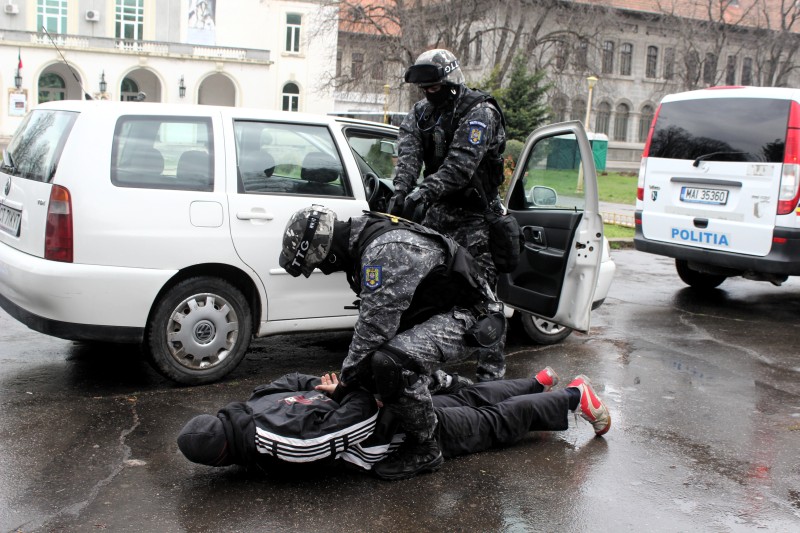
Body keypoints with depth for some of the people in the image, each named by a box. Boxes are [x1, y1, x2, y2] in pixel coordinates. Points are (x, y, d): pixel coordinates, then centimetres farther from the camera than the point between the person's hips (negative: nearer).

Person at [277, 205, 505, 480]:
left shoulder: (385, 250, -28)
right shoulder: (364, 240, 3)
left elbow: (374, 327, -26)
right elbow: (371, 318, 11)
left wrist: (347, 380, -13)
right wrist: (353, 368, 9)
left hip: (469, 318, -10)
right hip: (436, 313, 10)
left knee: (391, 363, -32)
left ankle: (423, 447, -11)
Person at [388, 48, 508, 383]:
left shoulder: (480, 113, -12)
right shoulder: (421, 113, 9)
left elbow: (461, 164, -26)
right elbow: (408, 155, -8)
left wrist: (424, 192, -38)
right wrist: (401, 192, -27)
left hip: (473, 215, -6)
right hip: (437, 211, 7)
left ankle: (492, 366, -4)